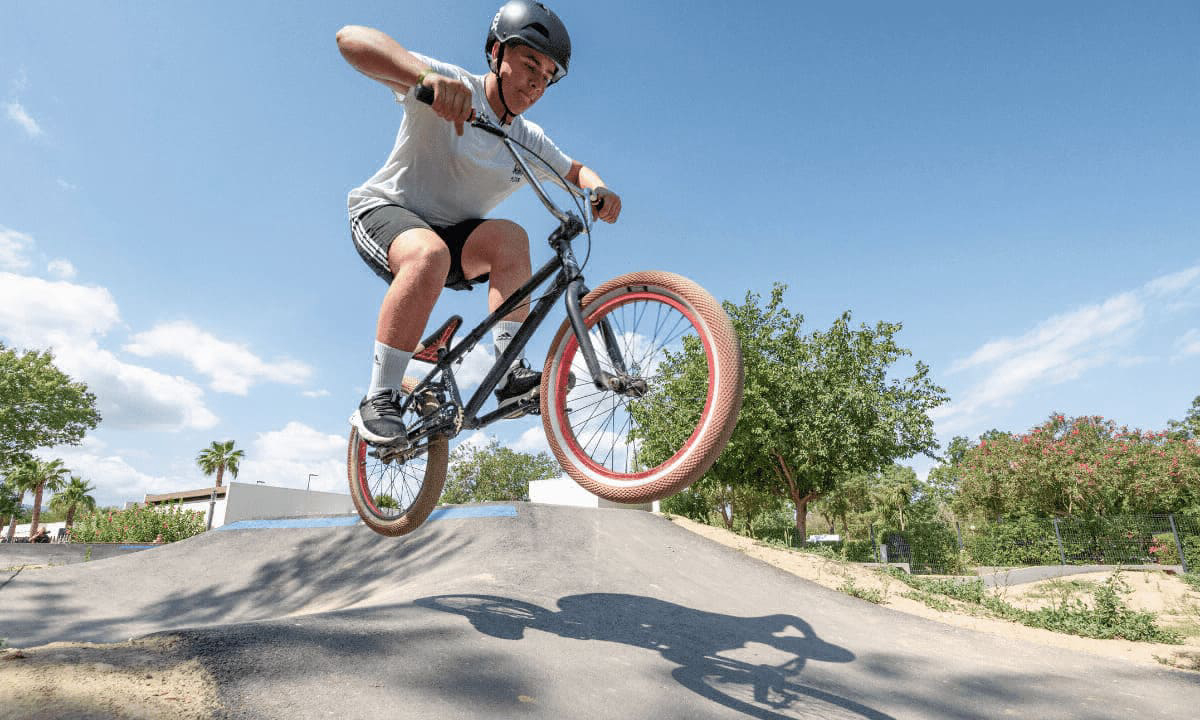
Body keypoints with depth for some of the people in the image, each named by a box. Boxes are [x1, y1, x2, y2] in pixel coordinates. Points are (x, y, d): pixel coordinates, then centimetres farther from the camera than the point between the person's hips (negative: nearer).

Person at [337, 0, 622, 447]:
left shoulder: (529, 142, 5)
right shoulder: (452, 87, -14)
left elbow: (576, 171, 19)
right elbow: (350, 39, -25)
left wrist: (600, 190, -8)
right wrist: (427, 75, -46)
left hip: (451, 233, 5)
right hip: (384, 211, -5)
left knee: (510, 237, -25)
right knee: (429, 254, -38)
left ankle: (510, 377, -26)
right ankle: (378, 399, -28)